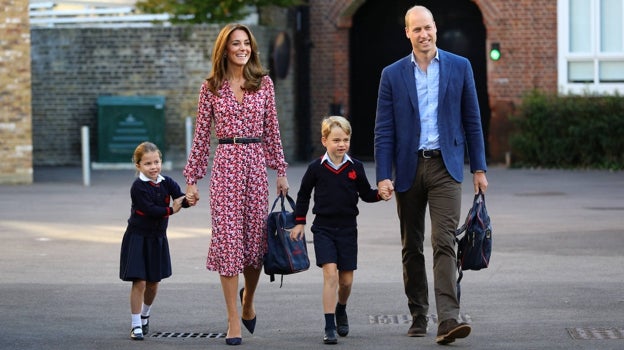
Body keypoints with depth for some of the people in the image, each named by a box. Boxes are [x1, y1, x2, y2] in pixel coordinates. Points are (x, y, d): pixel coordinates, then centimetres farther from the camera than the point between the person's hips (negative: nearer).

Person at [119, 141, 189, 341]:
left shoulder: (167, 183, 0)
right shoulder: (138, 187, -14)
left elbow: (180, 200, -14)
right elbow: (149, 209, -23)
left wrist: (189, 200, -35)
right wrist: (170, 210, -20)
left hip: (158, 238, 5)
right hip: (138, 237, -5)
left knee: (153, 282, 14)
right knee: (139, 282, -9)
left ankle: (145, 316, 38)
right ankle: (136, 325, -2)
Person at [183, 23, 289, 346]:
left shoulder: (263, 83, 7)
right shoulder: (211, 87, 3)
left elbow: (272, 129, 10)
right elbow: (201, 135, 5)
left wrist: (281, 171, 7)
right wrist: (192, 179, 3)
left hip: (256, 164, 2)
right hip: (225, 164, -2)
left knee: (256, 237, 5)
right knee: (228, 238, -5)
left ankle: (247, 301, 35)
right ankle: (234, 322, -1)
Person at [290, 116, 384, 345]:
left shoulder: (355, 167, 1)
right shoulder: (316, 168, -3)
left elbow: (366, 194, 10)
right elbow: (303, 195, 10)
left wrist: (381, 193, -10)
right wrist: (299, 222, 9)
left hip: (347, 229, 2)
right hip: (323, 229, -2)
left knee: (346, 280, 7)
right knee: (330, 274, -15)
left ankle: (341, 310, 39)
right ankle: (329, 327, -13)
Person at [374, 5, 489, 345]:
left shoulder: (459, 67, 4)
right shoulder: (392, 75, 4)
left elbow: (472, 120, 7)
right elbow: (384, 130, 2)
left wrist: (479, 168, 4)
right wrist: (383, 176, -6)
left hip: (445, 167, -2)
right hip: (408, 168, 2)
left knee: (444, 243, -13)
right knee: (411, 248, 9)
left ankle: (448, 320, -22)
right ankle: (418, 317, 20)